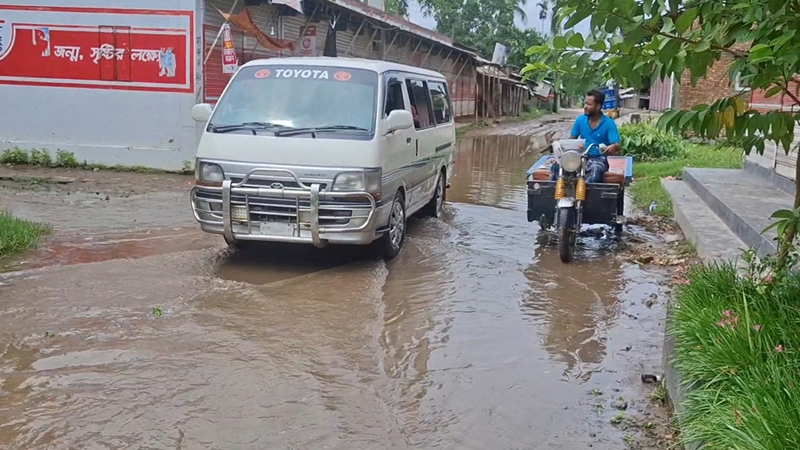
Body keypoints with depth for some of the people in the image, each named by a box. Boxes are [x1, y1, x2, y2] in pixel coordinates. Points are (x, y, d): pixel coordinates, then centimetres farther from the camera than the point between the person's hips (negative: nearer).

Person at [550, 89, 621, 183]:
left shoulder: (609, 123, -8)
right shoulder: (580, 119, 4)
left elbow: (617, 146, -16)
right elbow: (571, 139, 12)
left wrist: (613, 147, -42)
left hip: (598, 159, -4)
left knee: (595, 169, -41)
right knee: (556, 166, -21)